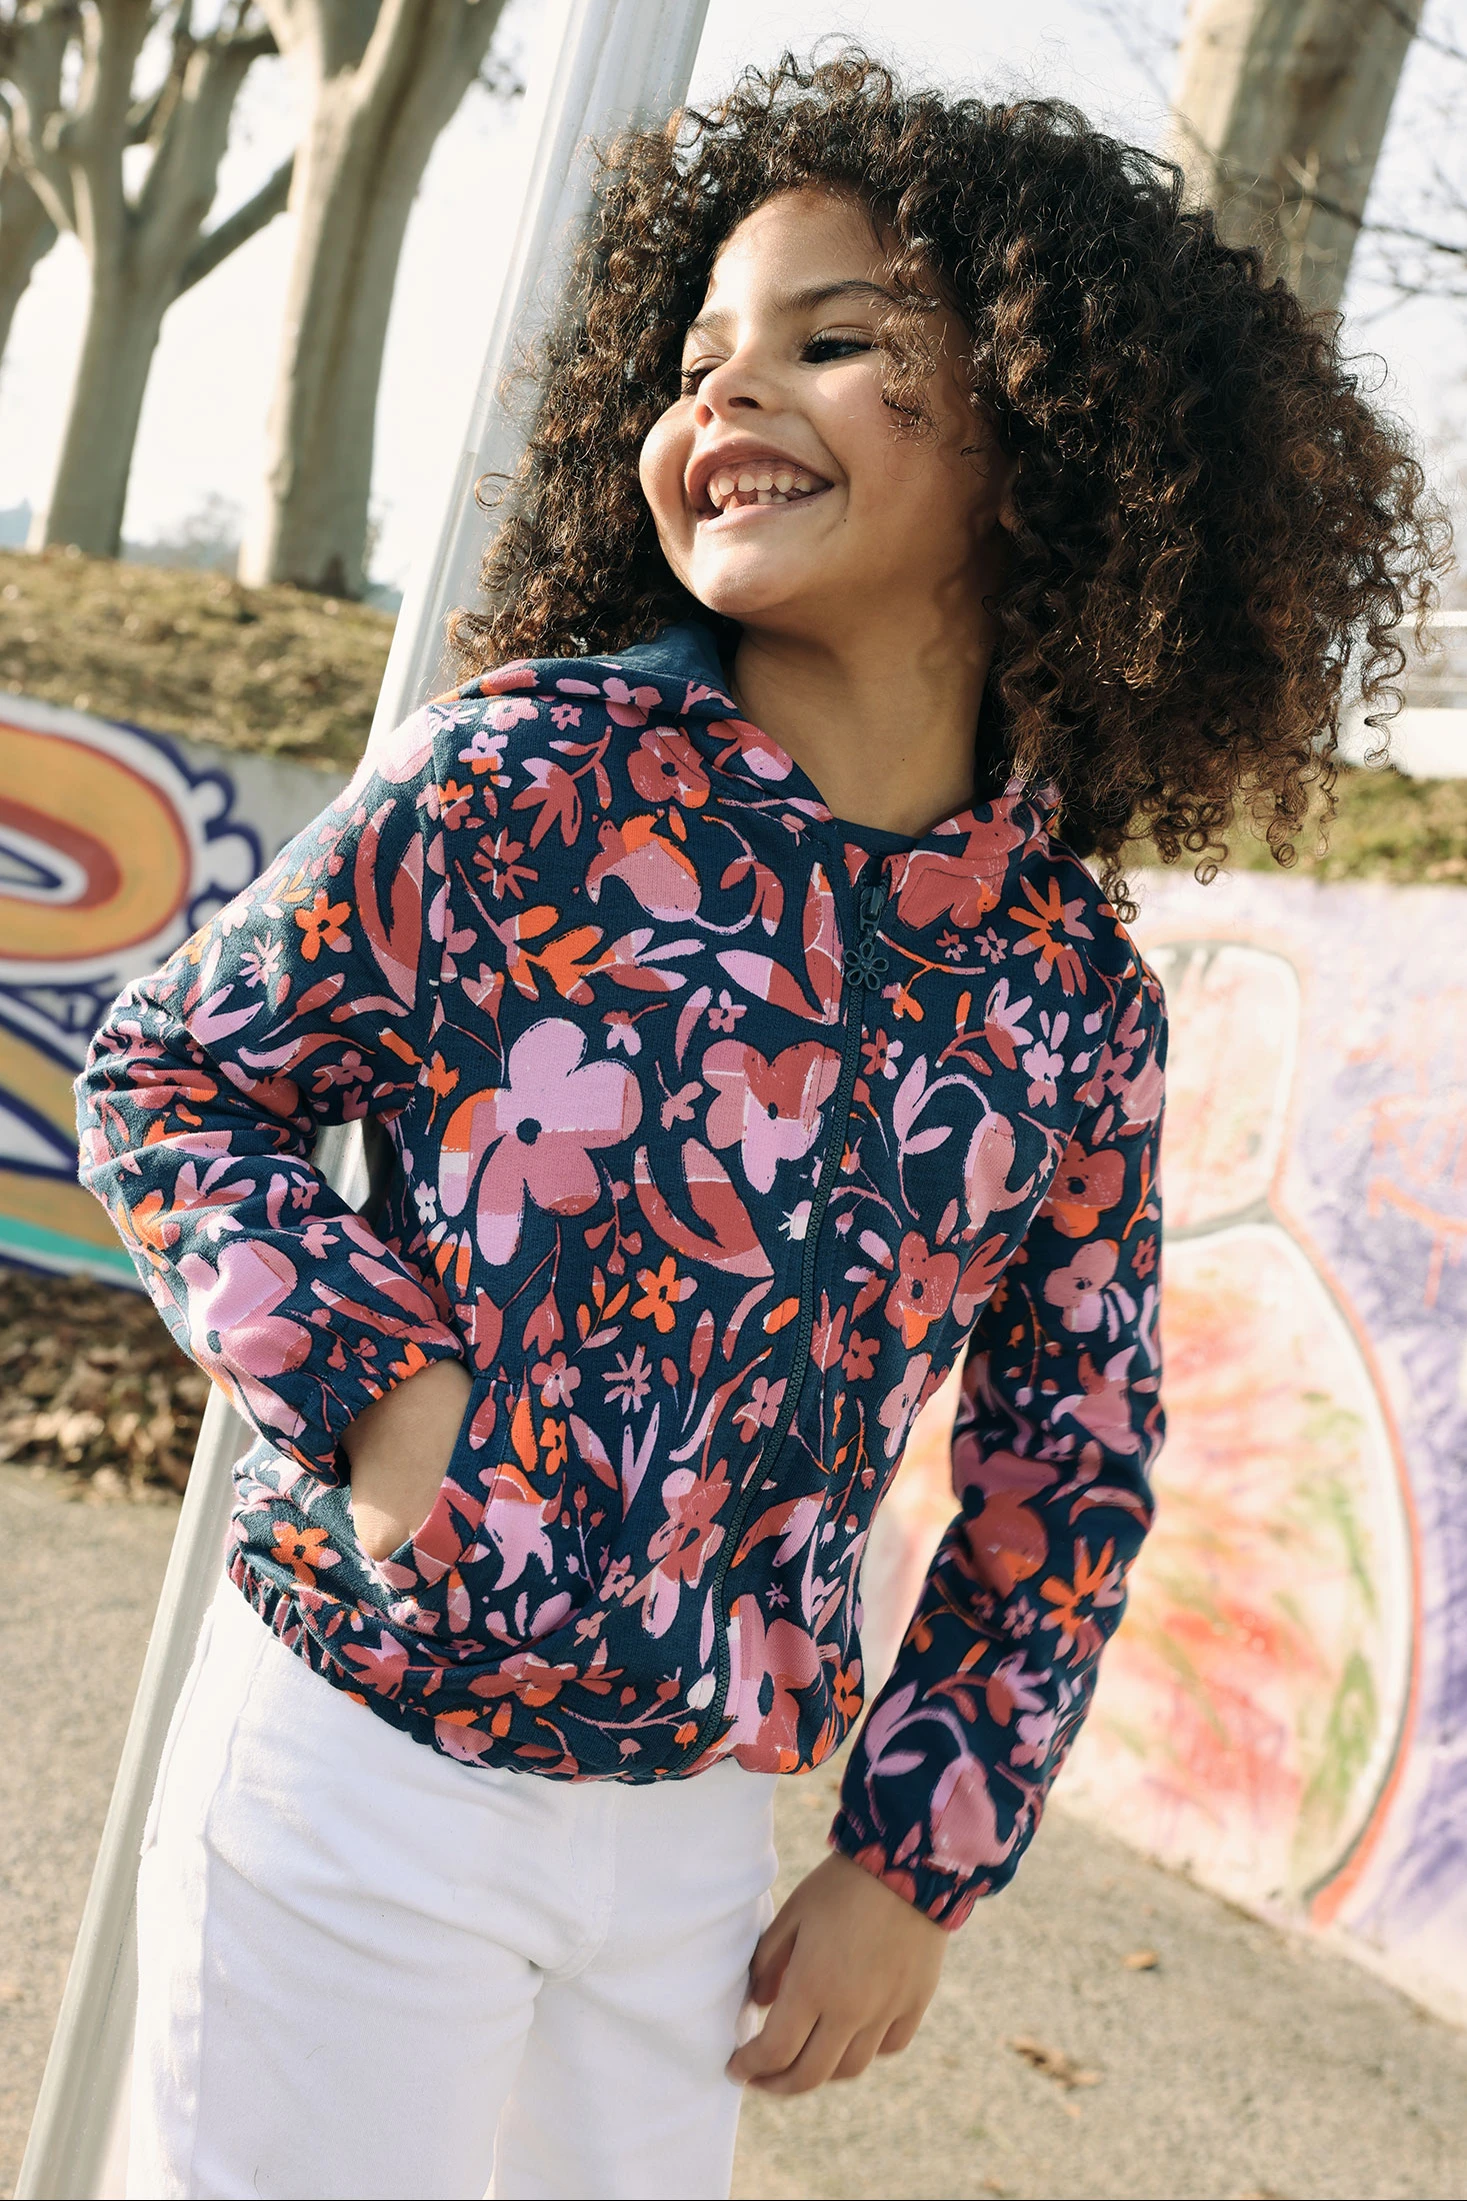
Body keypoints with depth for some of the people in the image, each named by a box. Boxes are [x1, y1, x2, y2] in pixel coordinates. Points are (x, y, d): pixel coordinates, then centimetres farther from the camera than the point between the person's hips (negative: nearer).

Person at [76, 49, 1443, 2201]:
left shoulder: (1073, 993, -5)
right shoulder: (530, 774, -13)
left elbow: (1071, 1467, 6)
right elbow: (166, 1076, -2)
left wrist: (920, 1861, 6)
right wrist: (365, 1383, -16)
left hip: (704, 1832, 3)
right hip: (358, 1776, -2)